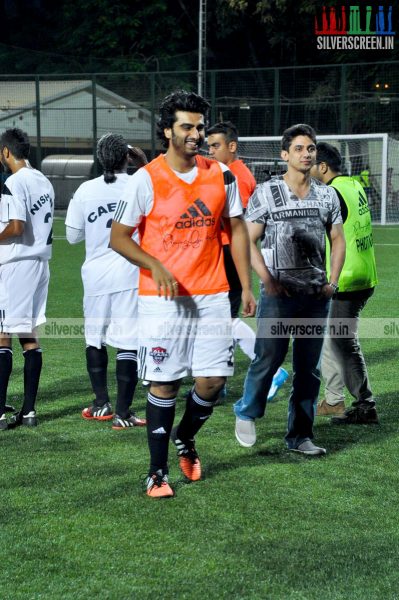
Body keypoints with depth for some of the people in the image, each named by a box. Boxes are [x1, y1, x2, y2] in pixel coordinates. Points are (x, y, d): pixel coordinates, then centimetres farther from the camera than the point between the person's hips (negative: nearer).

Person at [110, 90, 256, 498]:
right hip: (161, 299, -3)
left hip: (212, 296, 3)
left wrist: (246, 286, 7)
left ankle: (185, 438, 31)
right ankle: (157, 471, 12)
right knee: (164, 383, 0)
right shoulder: (146, 180, -6)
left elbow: (237, 230, 13)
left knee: (213, 379, 0)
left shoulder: (221, 175, 5)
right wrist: (155, 266, -18)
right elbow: (118, 237, -3)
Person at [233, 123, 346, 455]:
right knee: (268, 359, -6)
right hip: (280, 294, -4)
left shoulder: (327, 195, 9)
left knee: (309, 368, 7)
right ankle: (246, 413, 19)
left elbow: (337, 240, 15)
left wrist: (333, 281, 2)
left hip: (317, 295, 4)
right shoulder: (266, 192, -2)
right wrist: (268, 281, -12)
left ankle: (300, 436, 15)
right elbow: (249, 240, -2)